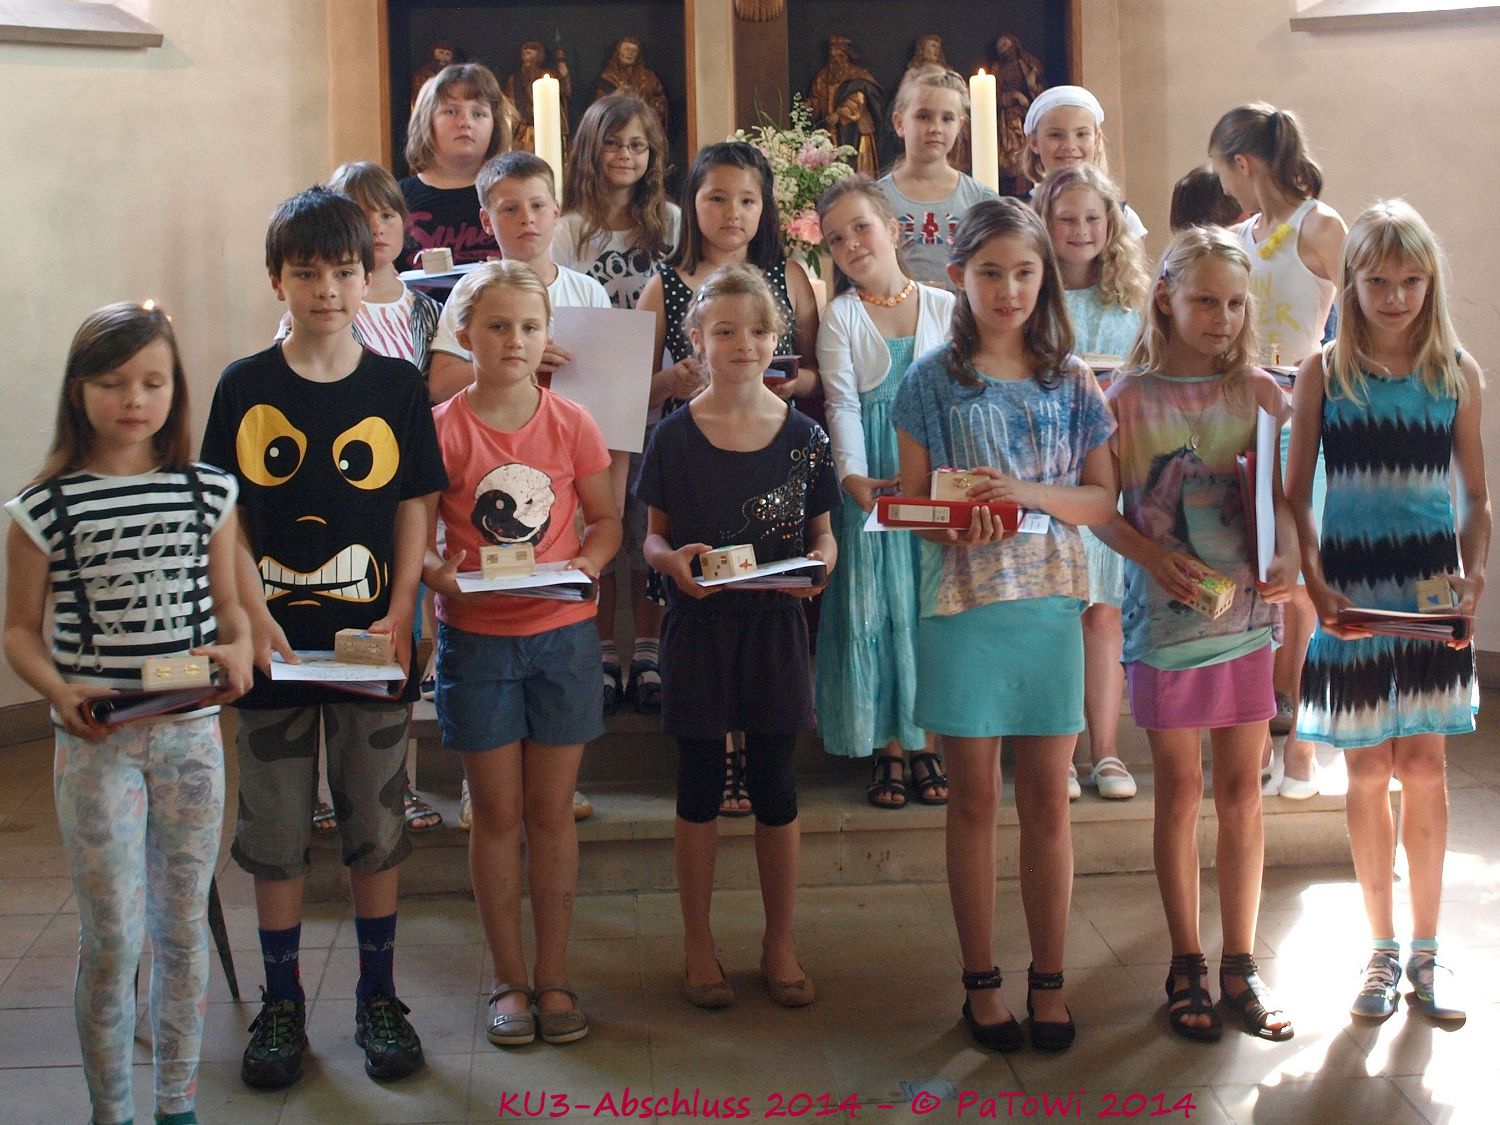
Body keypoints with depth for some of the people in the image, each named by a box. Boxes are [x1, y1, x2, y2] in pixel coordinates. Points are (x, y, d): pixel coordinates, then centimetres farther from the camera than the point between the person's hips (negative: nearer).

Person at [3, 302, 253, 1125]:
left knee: (184, 926, 12)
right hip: (97, 742, -3)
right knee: (112, 938, 1)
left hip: (192, 735, 3)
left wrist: (239, 648, -10)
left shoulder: (210, 493, 2)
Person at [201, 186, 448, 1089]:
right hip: (274, 642, 0)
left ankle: (378, 997, 23)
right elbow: (225, 517, 0)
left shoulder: (398, 388, 0)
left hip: (371, 641, 0)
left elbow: (414, 510, 2)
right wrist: (258, 622, -11)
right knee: (276, 829, 9)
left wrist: (399, 616, -10)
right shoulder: (245, 388, 0)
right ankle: (283, 1003, 23)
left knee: (377, 825, 9)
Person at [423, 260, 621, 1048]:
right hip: (476, 637, -1)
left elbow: (605, 521, 7)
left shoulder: (571, 424, 0)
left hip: (561, 633, 1)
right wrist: (441, 573, -23)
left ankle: (553, 976, 21)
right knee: (498, 813, 7)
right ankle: (509, 979, 20)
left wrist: (584, 565, -13)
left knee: (552, 810, 9)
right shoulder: (441, 429, -5)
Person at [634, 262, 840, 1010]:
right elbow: (654, 534, 3)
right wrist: (671, 559, -19)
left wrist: (819, 563, -15)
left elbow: (822, 533, 7)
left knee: (775, 787, 8)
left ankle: (779, 942, 23)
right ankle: (698, 942, 22)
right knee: (700, 785, 8)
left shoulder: (803, 437, 0)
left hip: (775, 625, 1)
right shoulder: (675, 437, -3)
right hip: (698, 626, -1)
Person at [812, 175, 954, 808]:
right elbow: (841, 403, -5)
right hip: (871, 479, -1)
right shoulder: (840, 316, 4)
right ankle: (890, 749, 7)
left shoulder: (944, 307, 7)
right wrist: (852, 473, -21)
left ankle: (925, 743, 11)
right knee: (876, 605, -1)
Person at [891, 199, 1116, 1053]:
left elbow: (1104, 499, 4)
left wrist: (1031, 494, -14)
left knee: (1048, 799, 5)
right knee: (975, 798, 6)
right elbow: (910, 501, 2)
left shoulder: (1071, 379, 6)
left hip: (1051, 599, 1)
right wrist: (953, 526, -19)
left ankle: (1049, 979, 17)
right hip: (961, 601, -1)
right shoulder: (933, 381, 2)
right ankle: (982, 982, 17)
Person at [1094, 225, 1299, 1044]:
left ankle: (1241, 964, 19)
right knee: (1180, 794, 6)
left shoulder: (1260, 393, 4)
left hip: (1247, 613, 2)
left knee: (1241, 792, 8)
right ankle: (1186, 966, 19)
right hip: (1165, 616, -2)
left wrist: (1287, 558, -15)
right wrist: (1155, 557, -18)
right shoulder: (1131, 396, -3)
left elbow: (1278, 497, 5)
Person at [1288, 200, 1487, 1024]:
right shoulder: (1323, 372, -2)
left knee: (1423, 768, 4)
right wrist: (1315, 584, -13)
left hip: (1430, 591, 1)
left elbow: (1476, 498, 4)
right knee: (1368, 775, 7)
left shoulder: (1455, 371, 1)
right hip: (1352, 593, 0)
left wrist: (1474, 574, -11)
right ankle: (1382, 950, 21)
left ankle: (1425, 953, 17)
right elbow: (1296, 493, -1)